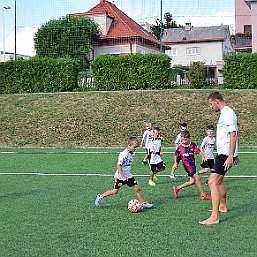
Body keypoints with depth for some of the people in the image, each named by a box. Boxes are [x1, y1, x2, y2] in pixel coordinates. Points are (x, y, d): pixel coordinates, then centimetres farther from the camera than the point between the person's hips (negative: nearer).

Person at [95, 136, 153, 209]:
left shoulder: (133, 154, 3)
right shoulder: (123, 154, -23)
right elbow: (118, 165, -23)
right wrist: (123, 176, -25)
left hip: (129, 176, 7)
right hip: (120, 176, -7)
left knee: (137, 188, 0)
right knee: (115, 191, 0)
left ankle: (142, 203, 10)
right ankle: (100, 196, 17)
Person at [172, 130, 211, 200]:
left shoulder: (193, 145, -2)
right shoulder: (180, 147, -3)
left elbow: (198, 151, -14)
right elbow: (176, 155, 13)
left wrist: (203, 156, -32)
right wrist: (175, 162, 4)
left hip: (192, 164, 4)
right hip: (187, 164, -4)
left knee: (192, 181, 6)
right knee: (197, 177, -13)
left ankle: (177, 188, 20)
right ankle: (202, 195, -6)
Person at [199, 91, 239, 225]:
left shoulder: (227, 114, -17)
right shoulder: (226, 113, 16)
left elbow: (233, 135, -23)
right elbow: (234, 134, 23)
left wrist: (230, 156, -27)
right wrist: (234, 154, 27)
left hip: (225, 154, -11)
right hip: (223, 153, 11)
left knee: (212, 182, -16)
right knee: (219, 180, 25)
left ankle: (214, 217, -18)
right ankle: (222, 206, 44)